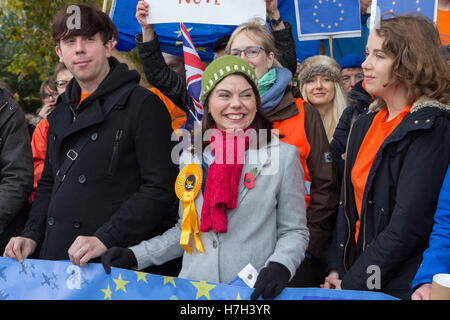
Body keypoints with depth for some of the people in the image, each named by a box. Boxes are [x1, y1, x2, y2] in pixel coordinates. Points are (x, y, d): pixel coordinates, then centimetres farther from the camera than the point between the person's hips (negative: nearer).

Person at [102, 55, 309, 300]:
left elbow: (294, 231, 0)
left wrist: (280, 266, -18)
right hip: (193, 289, 3)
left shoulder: (283, 156, -4)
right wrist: (135, 256, 5)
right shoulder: (190, 158, 6)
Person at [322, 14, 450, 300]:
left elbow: (408, 225, -21)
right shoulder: (365, 123, 8)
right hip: (355, 275, 7)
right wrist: (337, 269, 3)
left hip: (401, 286, -7)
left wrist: (350, 284, -17)